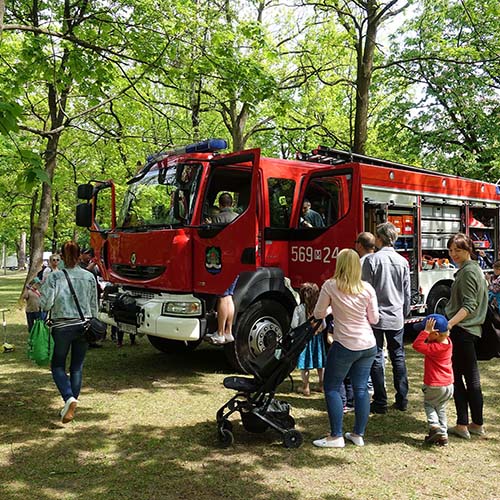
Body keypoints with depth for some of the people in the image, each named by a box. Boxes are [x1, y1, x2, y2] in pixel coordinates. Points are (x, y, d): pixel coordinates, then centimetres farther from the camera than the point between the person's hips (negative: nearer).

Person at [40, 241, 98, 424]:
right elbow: (94, 306, 7)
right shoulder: (89, 277, 1)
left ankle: (69, 398, -12)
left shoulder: (54, 277, -8)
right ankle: (71, 404, 17)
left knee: (58, 366, 11)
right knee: (77, 367, 13)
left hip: (62, 327, -3)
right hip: (83, 326, 3)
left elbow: (46, 304, -12)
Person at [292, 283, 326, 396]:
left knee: (304, 365, 8)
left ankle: (306, 387, 13)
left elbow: (294, 325, -12)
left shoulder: (299, 309, -13)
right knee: (320, 363, 16)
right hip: (318, 337, 2)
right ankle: (322, 384, 28)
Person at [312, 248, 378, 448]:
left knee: (332, 388, 7)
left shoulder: (330, 286, -10)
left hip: (345, 345, -4)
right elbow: (374, 319, 5)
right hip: (368, 345, 5)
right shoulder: (367, 288, -1)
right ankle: (358, 434, 20)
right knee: (361, 388, 12)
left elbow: (319, 314, -2)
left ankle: (336, 437, 6)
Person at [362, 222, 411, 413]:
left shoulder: (371, 260, -10)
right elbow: (407, 293, 8)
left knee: (376, 358, 3)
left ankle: (380, 403, 7)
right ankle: (402, 400, 17)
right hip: (397, 318, 4)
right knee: (398, 357, 12)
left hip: (376, 316, -4)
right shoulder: (403, 261, 3)